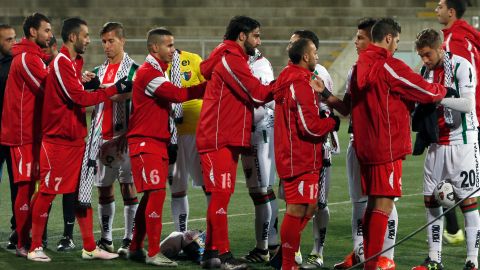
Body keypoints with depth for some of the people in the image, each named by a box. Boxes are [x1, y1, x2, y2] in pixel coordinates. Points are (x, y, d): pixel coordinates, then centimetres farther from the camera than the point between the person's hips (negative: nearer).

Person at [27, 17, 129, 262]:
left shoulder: (74, 62, 15)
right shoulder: (61, 63, -16)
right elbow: (78, 97, -21)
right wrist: (114, 90, -18)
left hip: (75, 139, 9)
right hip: (58, 140, -9)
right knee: (48, 192, -3)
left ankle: (89, 247, 13)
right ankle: (35, 248, 4)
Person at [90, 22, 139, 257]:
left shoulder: (133, 70, -3)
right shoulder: (98, 72, 16)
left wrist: (125, 137, -15)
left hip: (124, 138, -6)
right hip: (103, 138, 6)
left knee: (128, 186, -7)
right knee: (103, 189, 9)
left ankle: (129, 240, -5)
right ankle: (105, 239, 16)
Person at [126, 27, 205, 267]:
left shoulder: (156, 71, 18)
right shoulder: (148, 73, -16)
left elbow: (172, 97, 14)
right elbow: (178, 95, -24)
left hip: (157, 142, 10)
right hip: (145, 142, -10)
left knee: (150, 196, 12)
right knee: (157, 193, -14)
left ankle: (136, 248, 19)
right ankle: (153, 254, -13)